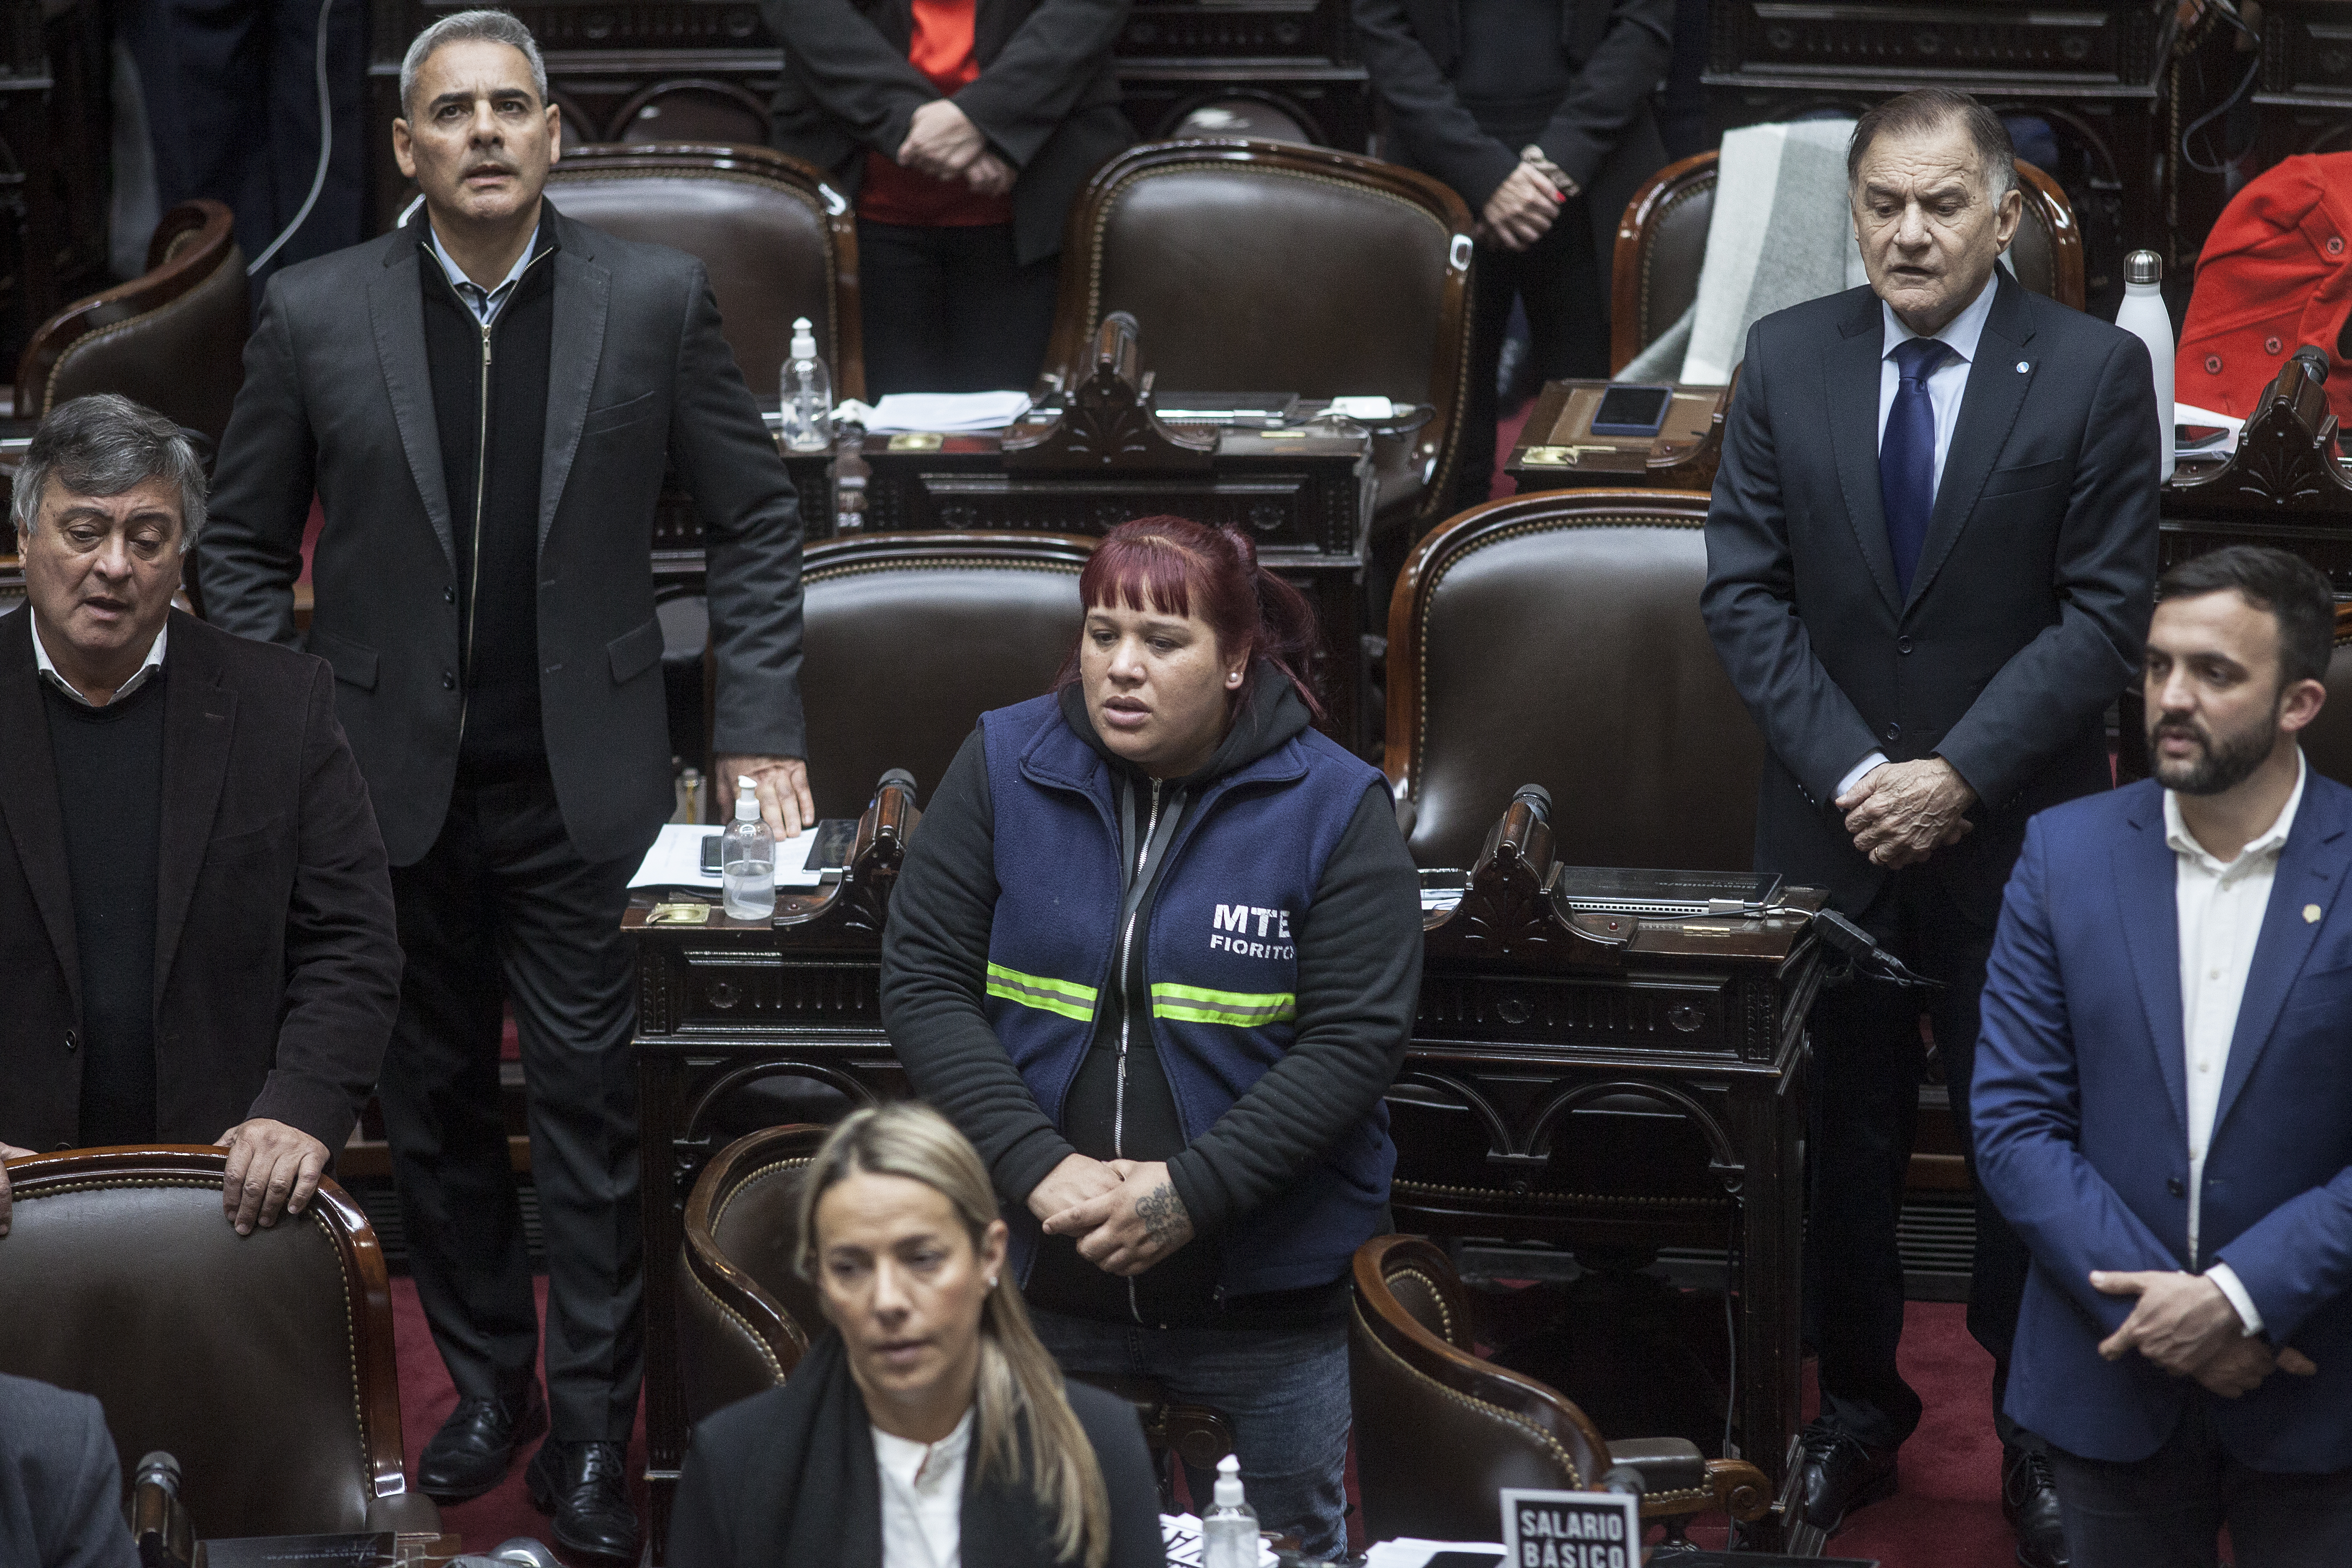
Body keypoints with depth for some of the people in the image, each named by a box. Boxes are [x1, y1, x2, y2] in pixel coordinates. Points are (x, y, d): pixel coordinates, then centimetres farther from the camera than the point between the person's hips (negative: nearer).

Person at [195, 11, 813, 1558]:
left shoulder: (657, 299, -4)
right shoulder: (318, 315, -3)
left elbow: (757, 518, 3)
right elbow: (245, 549, 6)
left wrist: (761, 728, -3)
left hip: (584, 781, -1)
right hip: (396, 782, 1)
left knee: (592, 1102, -1)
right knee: (437, 1101, 11)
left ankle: (592, 1430, 6)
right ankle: (487, 1387, 25)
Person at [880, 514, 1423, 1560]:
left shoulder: (1333, 807, -8)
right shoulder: (1001, 769, -2)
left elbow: (1355, 1040, -12)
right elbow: (922, 983, -5)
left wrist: (1190, 1193, -21)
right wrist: (1038, 1170, -17)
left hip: (1264, 1303, -2)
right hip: (1043, 1283, 2)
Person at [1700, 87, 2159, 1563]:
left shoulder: (2095, 371, -7)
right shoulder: (1788, 359, 1)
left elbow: (2106, 612, -9)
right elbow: (1745, 590, 0)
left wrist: (1957, 776, -16)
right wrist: (1851, 772, -11)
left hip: (2017, 833, -2)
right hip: (1831, 824, 3)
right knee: (1847, 1136, 11)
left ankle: (2039, 1437, 17)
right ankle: (1860, 1409, 24)